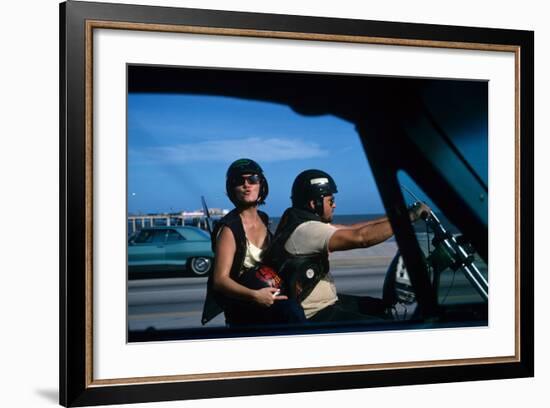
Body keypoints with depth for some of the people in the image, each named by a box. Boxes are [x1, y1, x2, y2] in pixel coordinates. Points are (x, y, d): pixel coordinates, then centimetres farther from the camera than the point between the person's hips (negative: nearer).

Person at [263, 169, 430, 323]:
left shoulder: (302, 221, 7)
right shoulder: (306, 230, -24)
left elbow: (351, 229, 7)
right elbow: (361, 238, -30)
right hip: (314, 316, -11)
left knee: (384, 308, 16)